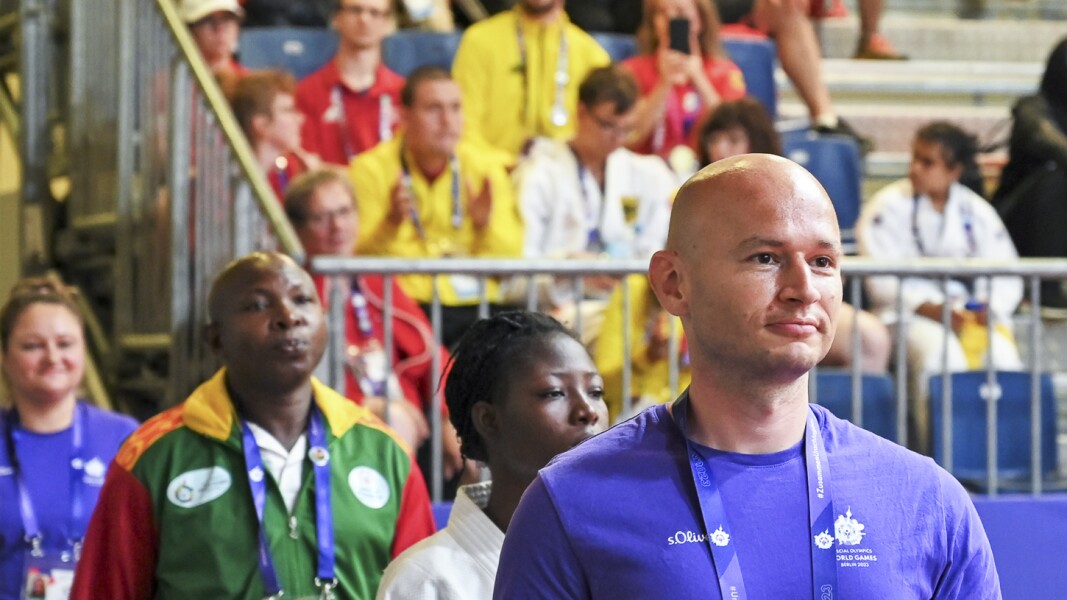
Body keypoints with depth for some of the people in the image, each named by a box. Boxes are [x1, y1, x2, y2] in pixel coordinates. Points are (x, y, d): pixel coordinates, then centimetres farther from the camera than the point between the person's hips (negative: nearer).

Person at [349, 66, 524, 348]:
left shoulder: (485, 168, 12)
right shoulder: (370, 170, 3)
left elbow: (511, 260, 7)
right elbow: (359, 260, -5)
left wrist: (486, 225, -12)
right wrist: (391, 223, -23)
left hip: (475, 305, 3)